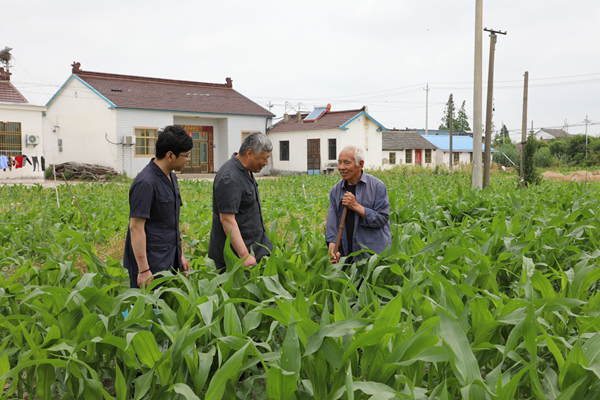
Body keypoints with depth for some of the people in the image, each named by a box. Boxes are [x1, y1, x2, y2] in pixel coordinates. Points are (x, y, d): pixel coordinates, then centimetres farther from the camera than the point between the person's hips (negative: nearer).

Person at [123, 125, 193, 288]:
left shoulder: (171, 177, 11)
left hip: (169, 263, 9)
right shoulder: (145, 183, -18)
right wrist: (143, 270, -20)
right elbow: (136, 227, -19)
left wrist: (180, 255, 17)